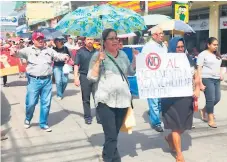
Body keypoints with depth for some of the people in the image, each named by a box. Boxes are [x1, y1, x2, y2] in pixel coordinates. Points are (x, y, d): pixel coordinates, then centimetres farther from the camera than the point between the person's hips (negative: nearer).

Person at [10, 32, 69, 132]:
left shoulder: (49, 50, 12)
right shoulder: (28, 50, 3)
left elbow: (58, 56, 5)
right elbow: (20, 53, -12)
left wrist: (65, 56, -17)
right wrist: (14, 52, -35)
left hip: (47, 80, 3)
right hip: (33, 80, -3)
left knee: (46, 103, 8)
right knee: (31, 103, 0)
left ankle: (43, 123, 23)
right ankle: (27, 119, 29)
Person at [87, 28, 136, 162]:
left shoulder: (123, 54, 11)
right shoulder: (98, 55, -5)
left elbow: (131, 72, 21)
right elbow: (92, 77, -11)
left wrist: (135, 58, 6)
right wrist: (98, 61, -22)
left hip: (122, 100, 6)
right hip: (105, 101, -5)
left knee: (115, 134, 16)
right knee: (111, 136, -11)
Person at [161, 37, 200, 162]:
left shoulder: (189, 59, 7)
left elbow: (196, 77, 11)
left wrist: (197, 89, -5)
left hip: (187, 98, 5)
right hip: (173, 99, -5)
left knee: (184, 125, 13)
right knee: (177, 126, 3)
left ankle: (169, 138, 43)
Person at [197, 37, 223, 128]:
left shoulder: (217, 55, 16)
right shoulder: (203, 54, -5)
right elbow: (199, 69, -9)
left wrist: (221, 75, 6)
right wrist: (200, 83, -15)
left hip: (216, 80, 7)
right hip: (207, 79, -7)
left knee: (217, 99, 7)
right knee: (211, 99, -7)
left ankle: (203, 110, 29)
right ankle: (211, 119, 6)